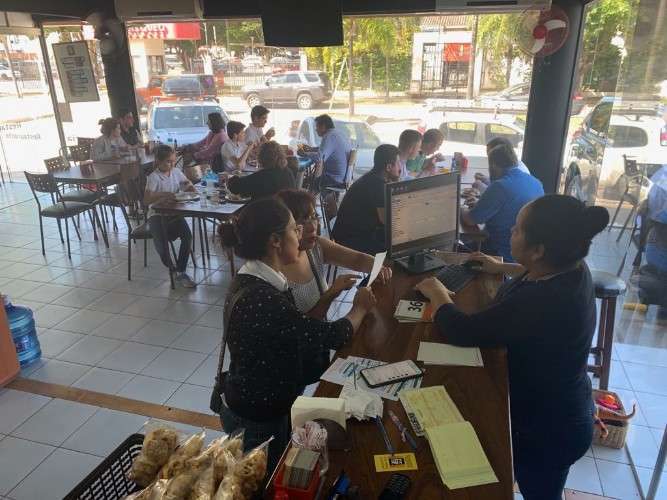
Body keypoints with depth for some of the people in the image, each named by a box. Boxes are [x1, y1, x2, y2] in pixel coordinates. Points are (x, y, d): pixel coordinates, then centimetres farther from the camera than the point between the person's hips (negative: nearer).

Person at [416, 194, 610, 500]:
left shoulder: (540, 304, -40)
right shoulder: (572, 268, -11)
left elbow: (460, 331, -30)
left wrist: (437, 293, -12)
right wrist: (501, 268, 23)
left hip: (546, 431, -7)